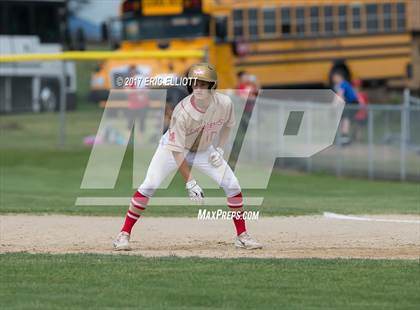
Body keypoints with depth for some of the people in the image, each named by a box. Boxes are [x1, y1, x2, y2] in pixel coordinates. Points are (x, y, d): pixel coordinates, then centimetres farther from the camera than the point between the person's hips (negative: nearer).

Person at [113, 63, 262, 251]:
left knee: (232, 186, -7)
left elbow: (227, 124, 3)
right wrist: (190, 183, -32)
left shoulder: (224, 103, -23)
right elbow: (176, 151, -30)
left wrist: (219, 149, -9)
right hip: (173, 147, -4)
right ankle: (124, 234, -7)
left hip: (204, 150, 4)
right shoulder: (182, 112, -35)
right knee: (148, 187, -18)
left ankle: (242, 236, 8)